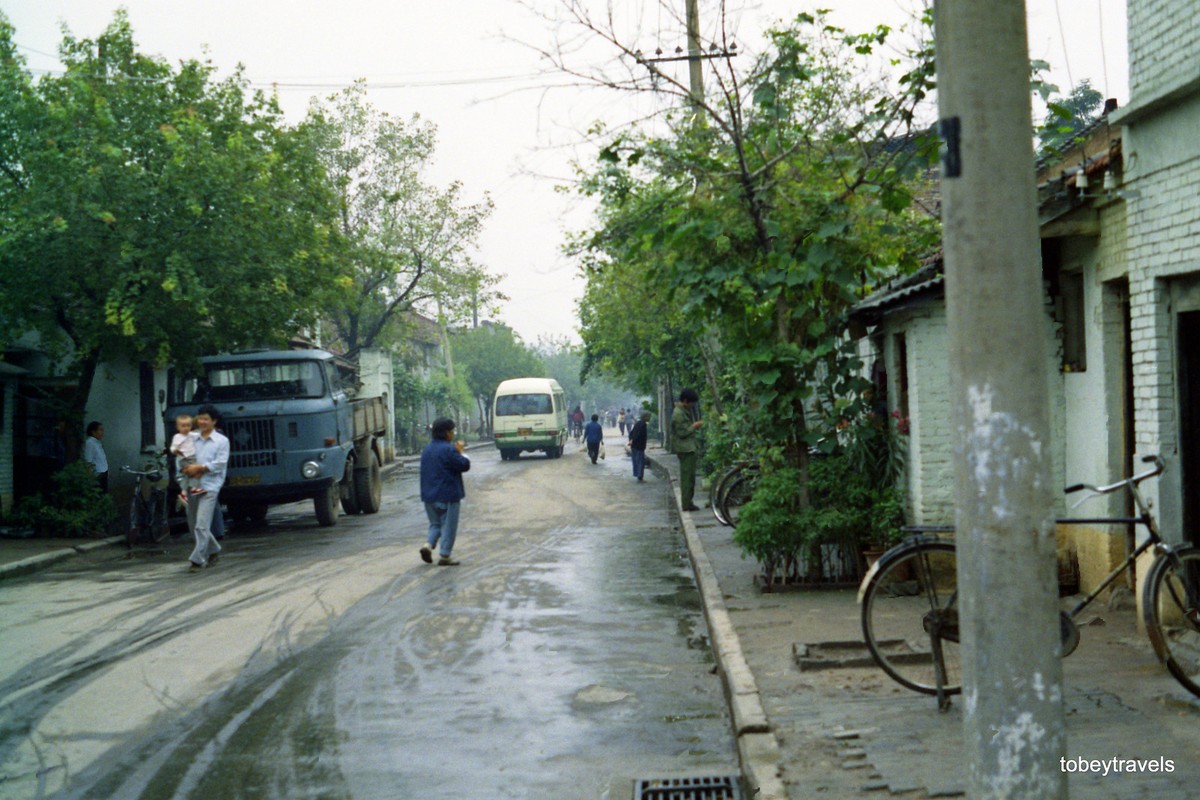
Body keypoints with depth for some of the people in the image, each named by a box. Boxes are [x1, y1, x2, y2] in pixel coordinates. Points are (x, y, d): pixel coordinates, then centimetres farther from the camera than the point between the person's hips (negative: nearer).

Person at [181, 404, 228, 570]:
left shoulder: (221, 441, 0)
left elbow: (220, 464, -8)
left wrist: (199, 468, -14)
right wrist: (188, 469, -7)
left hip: (209, 487, -6)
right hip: (192, 486, 6)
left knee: (201, 525, -12)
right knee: (193, 524, 13)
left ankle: (198, 559, -8)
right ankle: (212, 550, 32)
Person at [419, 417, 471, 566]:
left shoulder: (427, 449, 10)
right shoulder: (448, 450, -18)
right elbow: (464, 465, -15)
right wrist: (460, 452, 1)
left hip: (429, 495, 7)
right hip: (447, 496, -7)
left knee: (435, 523, 19)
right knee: (448, 526, 3)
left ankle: (429, 546, -2)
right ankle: (444, 555, 4)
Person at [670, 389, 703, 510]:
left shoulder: (685, 411, 15)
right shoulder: (678, 414, -17)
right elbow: (682, 433, -19)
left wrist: (694, 426, 9)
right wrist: (694, 426, -10)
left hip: (690, 447, 10)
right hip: (685, 448, -10)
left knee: (689, 477, 13)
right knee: (687, 476, -8)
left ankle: (688, 503, 18)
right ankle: (686, 504, -6)